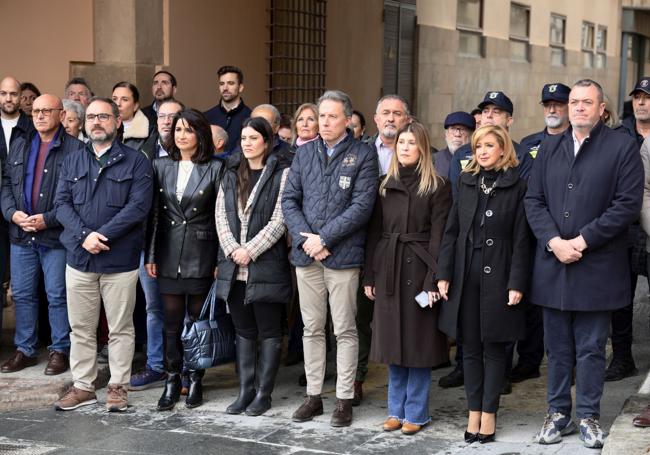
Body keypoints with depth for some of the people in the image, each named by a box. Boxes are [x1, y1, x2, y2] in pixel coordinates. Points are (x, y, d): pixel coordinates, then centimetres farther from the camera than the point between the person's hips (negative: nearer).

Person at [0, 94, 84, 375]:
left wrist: (48, 219, -17)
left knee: (58, 296, 4)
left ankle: (60, 350, 15)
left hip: (56, 236, -5)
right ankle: (25, 350, 22)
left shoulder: (75, 149, -5)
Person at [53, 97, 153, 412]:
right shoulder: (72, 162, 12)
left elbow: (138, 206, -11)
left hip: (120, 260, -3)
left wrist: (102, 235, -17)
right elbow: (62, 203, 3)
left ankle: (118, 386, 16)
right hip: (79, 257, 4)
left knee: (121, 329, 5)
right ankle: (83, 386, 21)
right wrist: (84, 235, -14)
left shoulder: (135, 161, -1)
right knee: (81, 329, 10)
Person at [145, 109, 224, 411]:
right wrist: (150, 255, 4)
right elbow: (154, 212, 8)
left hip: (200, 256, -2)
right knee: (172, 321, 6)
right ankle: (172, 380, 15)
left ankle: (195, 380, 17)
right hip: (169, 257, 3)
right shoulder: (161, 166, 7)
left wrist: (221, 260, -7)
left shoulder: (214, 168, -3)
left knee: (197, 321, 6)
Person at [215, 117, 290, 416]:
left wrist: (250, 250, -14)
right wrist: (233, 250, -7)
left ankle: (263, 393, 8)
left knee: (269, 332, 2)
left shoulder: (281, 176, -2)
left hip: (266, 266, -5)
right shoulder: (230, 177, 15)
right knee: (243, 332, 10)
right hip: (234, 268, 5)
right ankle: (245, 391, 17)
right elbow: (221, 217, 8)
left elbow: (279, 221, -10)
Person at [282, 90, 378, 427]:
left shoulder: (362, 156, -3)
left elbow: (361, 206, -11)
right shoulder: (305, 153, 10)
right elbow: (289, 199, 7)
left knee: (345, 331, 2)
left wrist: (323, 238, -14)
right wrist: (305, 238, -8)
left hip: (342, 256, -4)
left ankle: (344, 399, 12)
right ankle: (313, 395, 21)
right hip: (306, 255, 4)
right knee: (312, 329, 12)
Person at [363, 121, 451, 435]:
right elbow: (374, 232, 9)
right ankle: (396, 409, 21)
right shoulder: (385, 185, 11)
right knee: (393, 341, 10)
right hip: (388, 270, 4)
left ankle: (416, 413, 13)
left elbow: (438, 237, -9)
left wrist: (433, 280, -16)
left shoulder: (437, 187, -3)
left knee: (417, 341, 2)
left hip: (418, 269, -4)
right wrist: (369, 276, 5)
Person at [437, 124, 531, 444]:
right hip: (465, 274, 4)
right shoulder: (466, 183, 9)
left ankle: (489, 414, 13)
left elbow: (521, 239, -5)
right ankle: (474, 412, 16)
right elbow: (451, 231, 8)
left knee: (494, 346, 4)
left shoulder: (516, 186, -2)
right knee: (470, 346, 8)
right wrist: (443, 274, 0)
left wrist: (516, 284, -11)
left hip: (497, 276, -3)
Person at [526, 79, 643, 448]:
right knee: (558, 347, 11)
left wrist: (582, 241, -14)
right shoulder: (550, 148, 12)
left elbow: (628, 203, -10)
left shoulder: (623, 148, -2)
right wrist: (554, 241, -9)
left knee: (591, 348, 5)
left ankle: (589, 416, 17)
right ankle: (558, 413, 22)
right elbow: (534, 200, 7)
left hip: (597, 268, -3)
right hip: (553, 263, 4)